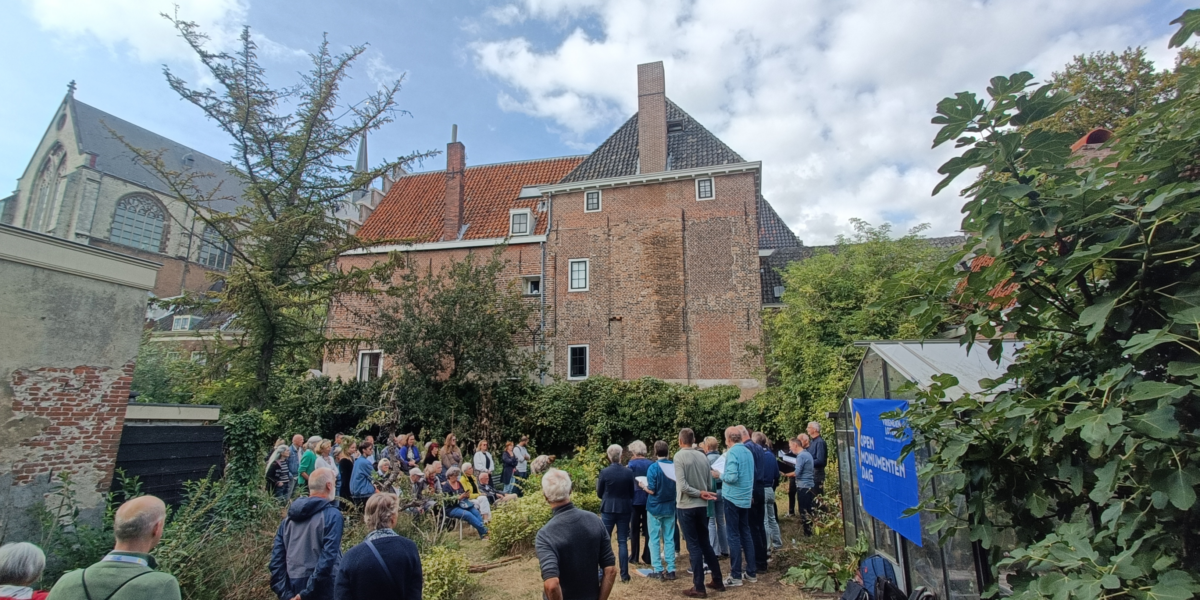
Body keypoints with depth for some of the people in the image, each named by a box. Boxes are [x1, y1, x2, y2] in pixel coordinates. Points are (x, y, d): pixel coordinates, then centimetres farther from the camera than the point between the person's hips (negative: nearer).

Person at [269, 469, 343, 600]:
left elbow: (277, 559, 4)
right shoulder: (332, 515, -12)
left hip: (293, 588, 6)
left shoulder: (289, 518, 8)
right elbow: (328, 558, -20)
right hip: (321, 589, -6)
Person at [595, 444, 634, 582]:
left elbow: (599, 494, -1)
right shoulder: (628, 472, -6)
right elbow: (632, 493, 5)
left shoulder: (604, 472, -11)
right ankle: (624, 575, 12)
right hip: (624, 510, 2)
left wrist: (597, 481, 15)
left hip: (608, 510, -2)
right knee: (623, 542, 9)